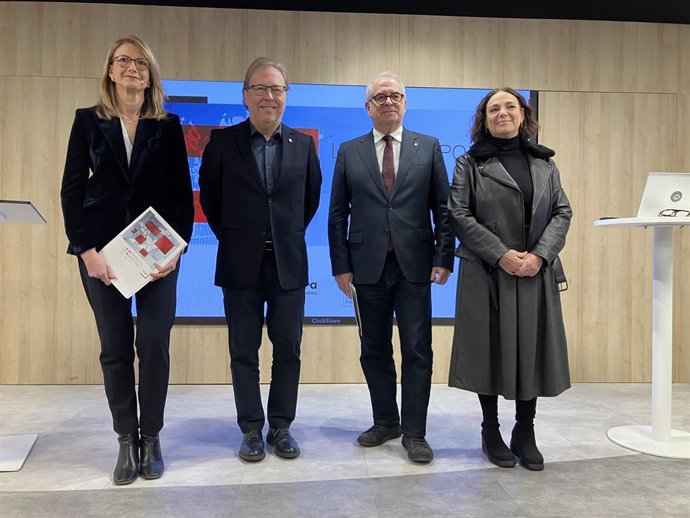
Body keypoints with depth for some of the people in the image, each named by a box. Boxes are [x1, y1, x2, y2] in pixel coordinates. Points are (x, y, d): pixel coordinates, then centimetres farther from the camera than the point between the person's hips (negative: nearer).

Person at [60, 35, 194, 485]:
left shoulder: (168, 126, 7)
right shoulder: (88, 121, 7)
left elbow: (183, 192, 4)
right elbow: (72, 189, 3)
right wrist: (86, 249, -8)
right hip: (103, 249, 1)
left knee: (155, 344, 0)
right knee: (115, 347, 5)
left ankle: (151, 437, 16)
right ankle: (126, 440, 19)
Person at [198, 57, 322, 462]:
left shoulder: (303, 144, 4)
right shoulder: (223, 142, 0)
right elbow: (209, 198, 9)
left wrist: (291, 235, 12)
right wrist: (231, 236, 9)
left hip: (289, 264, 1)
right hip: (241, 265, -1)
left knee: (288, 349, 6)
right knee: (244, 351, 7)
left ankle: (281, 426, 22)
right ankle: (252, 429, 20)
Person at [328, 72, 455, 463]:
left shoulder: (428, 147, 7)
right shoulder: (349, 152, 8)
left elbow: (444, 208, 4)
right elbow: (338, 214, 5)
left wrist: (444, 257, -4)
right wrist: (341, 265, -1)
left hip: (415, 266, -1)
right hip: (368, 267, 1)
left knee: (418, 351, 1)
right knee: (375, 350, 11)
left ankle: (414, 432, 14)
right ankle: (386, 421, 28)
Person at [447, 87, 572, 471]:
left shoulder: (545, 163, 13)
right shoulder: (470, 163, 3)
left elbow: (563, 212, 7)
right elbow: (458, 214, -6)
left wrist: (540, 255, -10)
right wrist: (500, 254, -15)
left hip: (536, 274, 3)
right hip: (487, 273, -3)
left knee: (532, 350, 5)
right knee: (490, 350, 2)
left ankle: (526, 433, 20)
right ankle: (491, 432, 18)